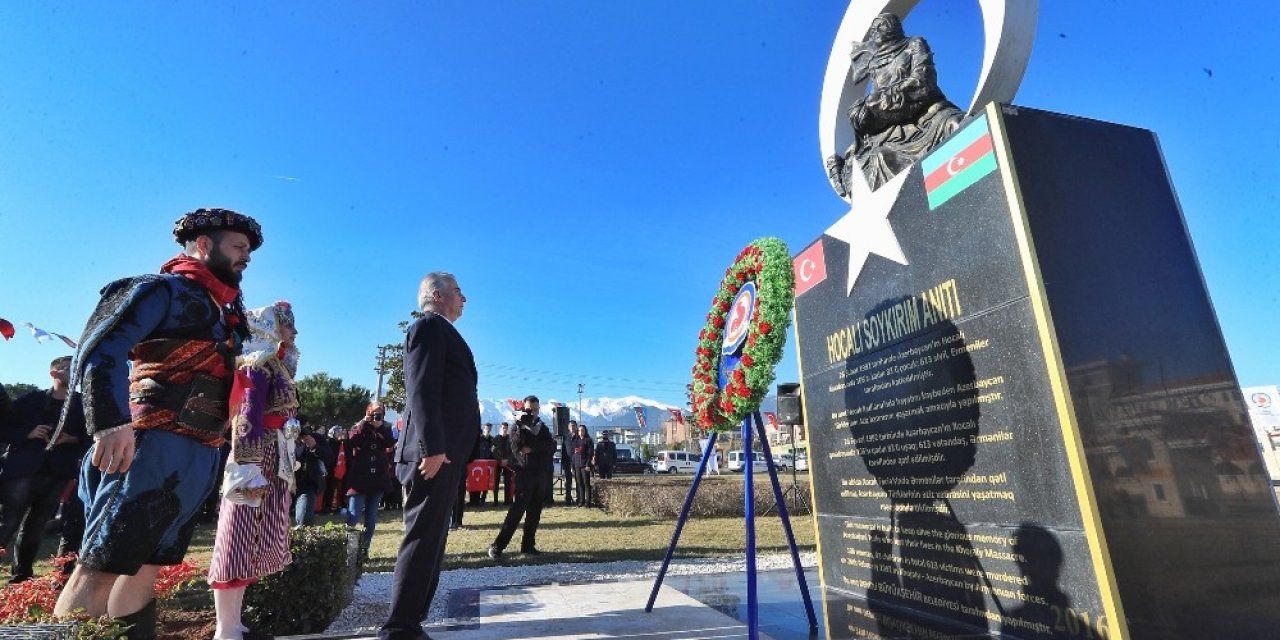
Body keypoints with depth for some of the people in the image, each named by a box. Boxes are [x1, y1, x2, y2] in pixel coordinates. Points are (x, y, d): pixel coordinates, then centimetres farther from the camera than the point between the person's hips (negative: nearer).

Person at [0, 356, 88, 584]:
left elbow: (90, 438, 8)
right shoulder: (31, 399, 9)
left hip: (57, 475, 1)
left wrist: (72, 439, -11)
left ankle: (22, 575, 18)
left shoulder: (81, 404, 11)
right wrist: (27, 433, -10)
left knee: (35, 529, 9)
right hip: (22, 470, -1)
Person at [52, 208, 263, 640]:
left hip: (200, 454, 8)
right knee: (101, 566, -4)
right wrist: (110, 421, -28)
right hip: (156, 446, -8)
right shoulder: (165, 290, -3)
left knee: (146, 563, 13)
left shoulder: (225, 311, 21)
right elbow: (102, 348, -17)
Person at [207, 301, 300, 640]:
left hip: (273, 465, 10)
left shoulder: (276, 365, 20)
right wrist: (250, 469, -23)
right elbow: (247, 419, -17)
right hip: (256, 463, -10)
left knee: (254, 543, 12)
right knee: (239, 541, -4)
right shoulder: (259, 364, -8)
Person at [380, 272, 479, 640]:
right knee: (423, 540, -6)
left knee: (430, 540, 13)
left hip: (444, 452, 10)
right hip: (436, 453, -10)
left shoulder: (441, 331, 24)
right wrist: (433, 447, -24)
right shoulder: (429, 325, -5)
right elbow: (422, 390, -17)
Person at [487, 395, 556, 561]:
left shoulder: (543, 428, 13)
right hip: (525, 472, -5)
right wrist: (522, 426, -24)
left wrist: (532, 448, -14)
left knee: (535, 511, 5)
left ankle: (528, 545, 13)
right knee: (518, 510, -12)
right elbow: (516, 445, -17)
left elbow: (551, 446, -4)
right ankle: (497, 546, -9)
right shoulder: (519, 426, 1)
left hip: (540, 473, 5)